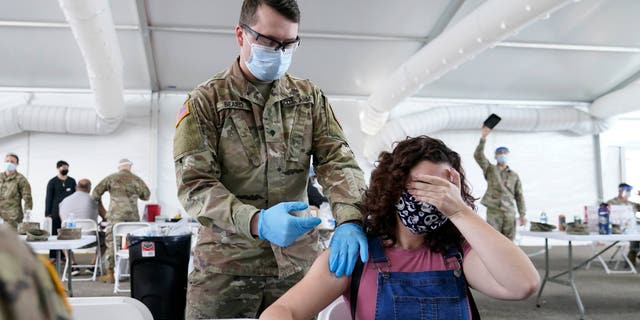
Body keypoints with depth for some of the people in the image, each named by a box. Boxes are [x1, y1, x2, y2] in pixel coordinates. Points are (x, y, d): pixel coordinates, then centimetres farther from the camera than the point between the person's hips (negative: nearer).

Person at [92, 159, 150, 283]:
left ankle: (110, 274, 4)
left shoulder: (111, 178, 5)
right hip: (133, 216, 2)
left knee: (111, 243, 3)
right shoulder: (136, 179, 7)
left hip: (115, 215, -1)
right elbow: (146, 195, 16)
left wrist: (99, 203, 24)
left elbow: (95, 193, 6)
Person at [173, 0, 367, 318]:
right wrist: (257, 222, -28)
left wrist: (349, 219, -22)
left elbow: (338, 160, -2)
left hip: (297, 260, 2)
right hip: (225, 263, -2)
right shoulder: (204, 101, -3)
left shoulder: (309, 97, 6)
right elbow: (194, 185, -11)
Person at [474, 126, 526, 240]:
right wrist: (483, 138, -22)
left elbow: (519, 196, 10)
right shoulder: (490, 170, 6)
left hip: (509, 212, 2)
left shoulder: (514, 175, 11)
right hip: (493, 211, -2)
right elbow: (478, 155, -10)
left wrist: (522, 214, 2)